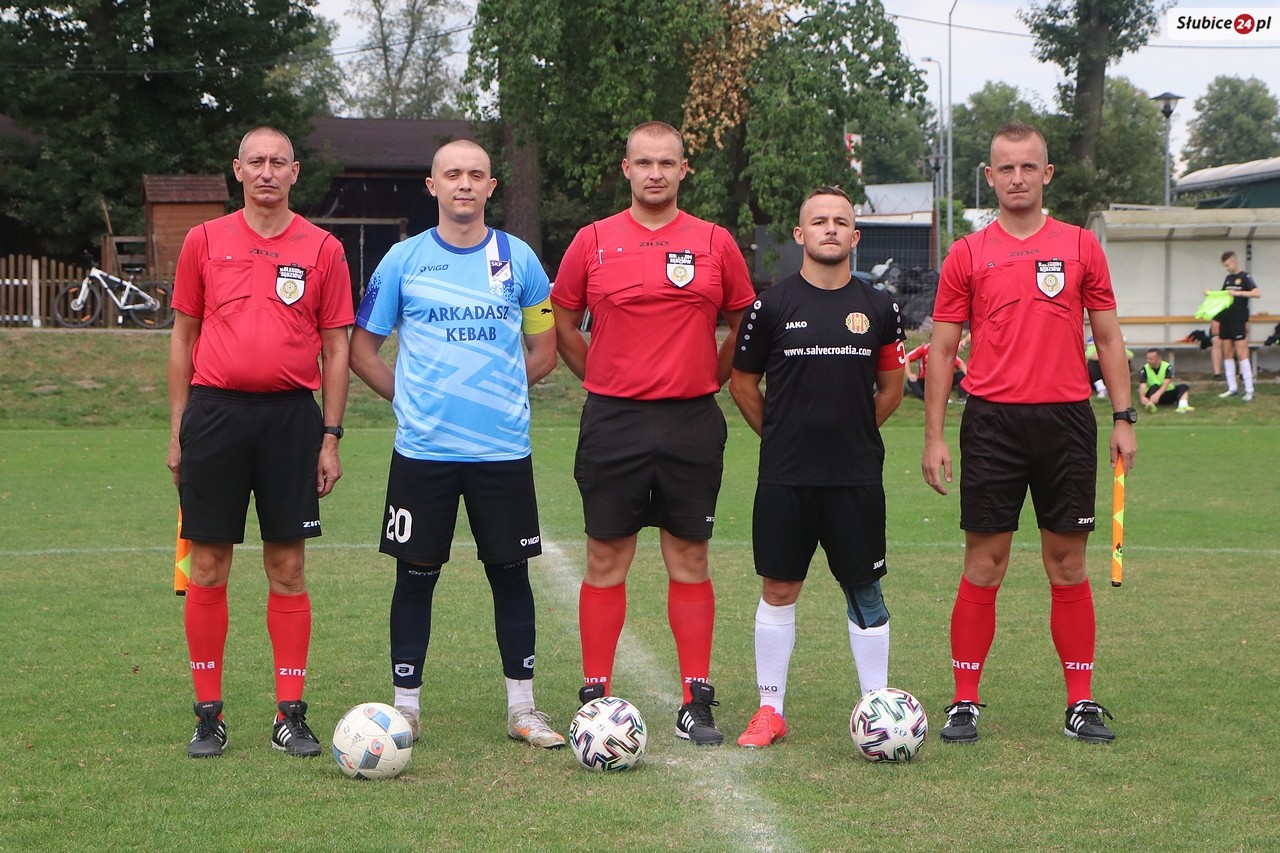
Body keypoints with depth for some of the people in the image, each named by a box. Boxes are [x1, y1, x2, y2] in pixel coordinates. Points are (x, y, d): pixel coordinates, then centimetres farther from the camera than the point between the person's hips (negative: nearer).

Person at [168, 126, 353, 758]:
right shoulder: (204, 242, 7)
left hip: (291, 416, 0)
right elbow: (182, 338, 10)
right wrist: (178, 430, 5)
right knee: (208, 569, 2)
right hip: (215, 413, 0)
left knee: (287, 568, 2)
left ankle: (291, 714, 9)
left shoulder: (322, 249, 5)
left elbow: (336, 348, 7)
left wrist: (330, 436, 1)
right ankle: (208, 714, 11)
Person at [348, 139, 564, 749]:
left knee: (510, 572, 5)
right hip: (423, 449, -1)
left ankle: (522, 708, 13)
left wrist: (498, 393, 6)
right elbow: (362, 349, 8)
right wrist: (409, 397, 1)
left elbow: (544, 350, 14)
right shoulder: (403, 260, 3)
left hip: (503, 449, 1)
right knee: (417, 574, 3)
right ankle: (405, 707, 12)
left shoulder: (518, 259, 6)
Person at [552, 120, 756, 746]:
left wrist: (709, 379, 10)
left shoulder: (715, 244, 4)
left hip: (692, 424, 1)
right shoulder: (593, 242, 3)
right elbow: (562, 325, 13)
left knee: (690, 560, 4)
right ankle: (595, 699, 8)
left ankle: (697, 704, 8)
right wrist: (606, 382, 9)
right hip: (613, 423, 0)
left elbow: (743, 324, 15)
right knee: (606, 560, 2)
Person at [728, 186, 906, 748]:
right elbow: (742, 384, 10)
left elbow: (891, 386, 17)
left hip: (857, 476, 1)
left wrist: (854, 433, 12)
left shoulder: (879, 309, 5)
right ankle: (770, 709, 14)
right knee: (778, 590, 5)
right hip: (785, 475, -1)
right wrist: (784, 433, 10)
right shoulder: (772, 306, 0)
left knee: (864, 593, 5)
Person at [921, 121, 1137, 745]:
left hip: (1067, 419, 1)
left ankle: (1081, 703, 11)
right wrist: (934, 436, 0)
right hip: (992, 420, -1)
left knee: (1068, 563, 4)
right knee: (983, 565, 0)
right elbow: (942, 350, 6)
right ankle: (964, 703, 7)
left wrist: (1123, 418, 2)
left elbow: (1108, 338, 10)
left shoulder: (1080, 247, 8)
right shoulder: (967, 255, 5)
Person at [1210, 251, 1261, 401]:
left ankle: (1249, 390, -10)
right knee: (1227, 353, 7)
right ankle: (1232, 388, 14)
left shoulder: (1245, 277, -7)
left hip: (1239, 321, -7)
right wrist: (1211, 294, 6)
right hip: (1225, 320, 7)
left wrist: (1238, 293, -27)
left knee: (1241, 353, -10)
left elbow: (1257, 293, -19)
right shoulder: (1228, 278, 14)